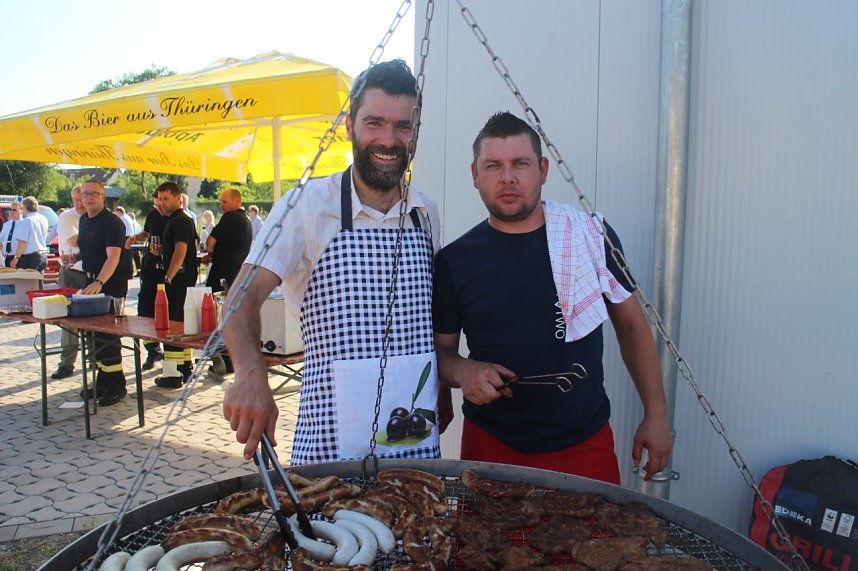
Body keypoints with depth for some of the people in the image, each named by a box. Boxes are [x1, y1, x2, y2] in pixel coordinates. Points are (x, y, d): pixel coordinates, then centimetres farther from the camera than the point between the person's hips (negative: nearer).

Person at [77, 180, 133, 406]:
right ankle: (102, 382, 25)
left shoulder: (112, 222, -15)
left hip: (111, 283, -9)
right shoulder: (84, 220, 13)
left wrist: (99, 282, -38)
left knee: (107, 334, -7)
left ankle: (116, 386, 1)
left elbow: (113, 256, -26)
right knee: (94, 332, 13)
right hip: (92, 281, 9)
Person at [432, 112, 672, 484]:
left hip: (585, 445, 1)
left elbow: (631, 325, 5)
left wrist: (655, 414, 3)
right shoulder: (454, 261, -4)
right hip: (490, 446, 0)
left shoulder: (592, 235, -4)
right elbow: (439, 348, 5)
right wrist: (463, 371, -17)